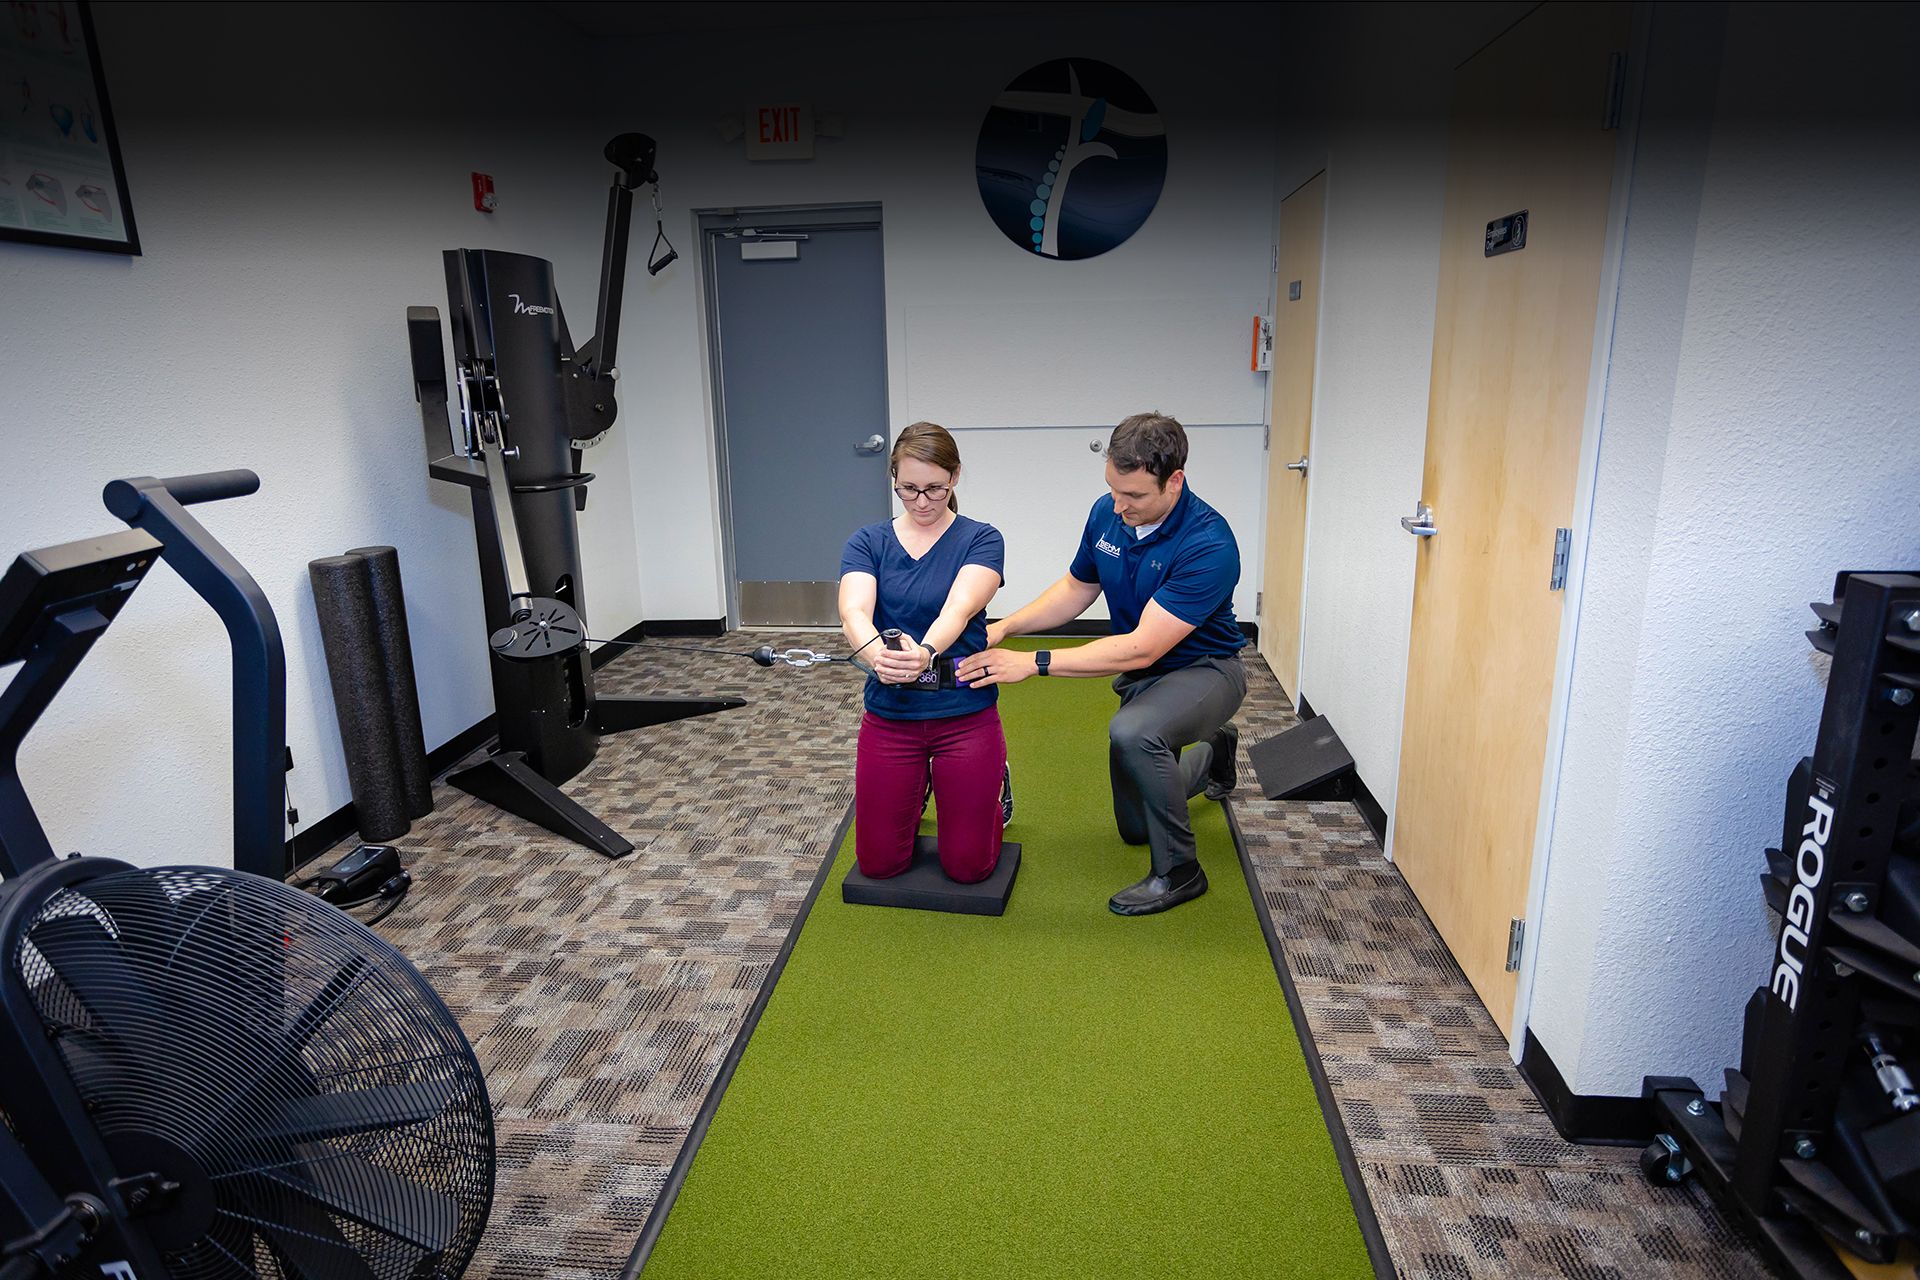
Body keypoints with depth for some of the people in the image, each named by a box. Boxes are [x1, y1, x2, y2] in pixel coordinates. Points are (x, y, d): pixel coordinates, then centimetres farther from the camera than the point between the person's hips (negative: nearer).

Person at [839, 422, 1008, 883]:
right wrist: (878, 654, -42)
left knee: (968, 866, 3)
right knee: (878, 863, 8)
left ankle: (994, 777, 34)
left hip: (965, 713, -2)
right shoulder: (867, 543, -1)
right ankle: (919, 788, 39)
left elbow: (960, 607, -24)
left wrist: (925, 652, -46)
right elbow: (853, 610, -19)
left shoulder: (981, 540, -6)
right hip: (890, 714, 2)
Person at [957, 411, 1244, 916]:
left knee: (1132, 733, -40)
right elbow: (1077, 588, 4)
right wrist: (1004, 627, -12)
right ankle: (1212, 752, 45)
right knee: (1135, 827, 17)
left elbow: (1141, 648, -36)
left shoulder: (1208, 545, -33)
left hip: (1202, 670, -6)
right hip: (1141, 674, 7)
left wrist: (1033, 663, -37)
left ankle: (1179, 870, -16)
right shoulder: (1107, 514, -13)